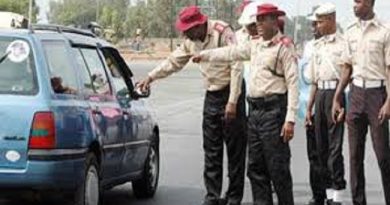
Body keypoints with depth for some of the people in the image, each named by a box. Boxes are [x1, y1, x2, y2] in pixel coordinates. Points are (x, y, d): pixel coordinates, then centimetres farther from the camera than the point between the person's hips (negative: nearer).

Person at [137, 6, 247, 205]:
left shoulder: (222, 32, -17)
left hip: (230, 92, -7)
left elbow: (236, 66, -19)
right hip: (211, 95, 7)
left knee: (235, 149, -2)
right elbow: (174, 61, 21)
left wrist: (233, 102, -21)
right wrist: (151, 77, 15)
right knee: (211, 150, 7)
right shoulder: (191, 41, 6)